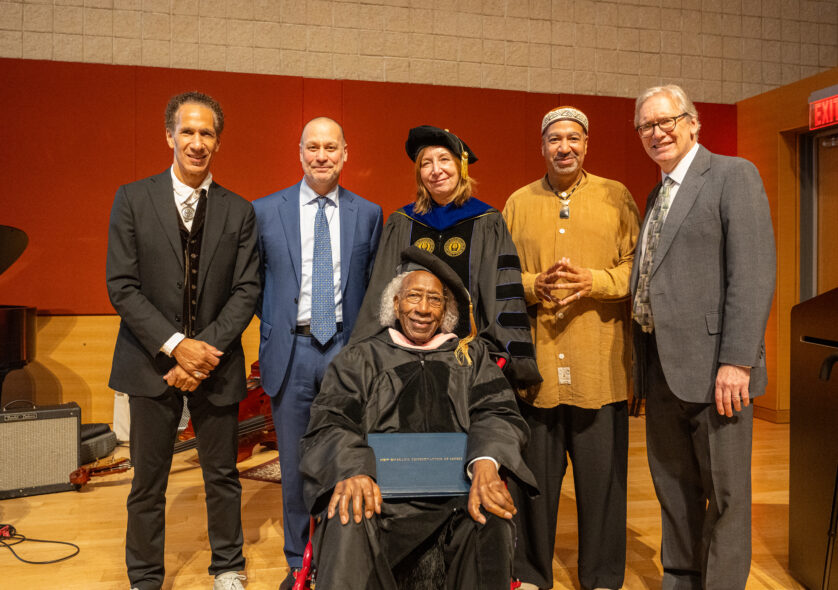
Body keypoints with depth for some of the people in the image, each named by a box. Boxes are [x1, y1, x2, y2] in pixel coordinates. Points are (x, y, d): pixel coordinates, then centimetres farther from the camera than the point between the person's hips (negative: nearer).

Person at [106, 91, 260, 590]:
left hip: (217, 362, 1)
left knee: (223, 475, 12)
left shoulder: (239, 212, 4)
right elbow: (122, 286, -5)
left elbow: (246, 291, -1)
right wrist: (175, 345, -15)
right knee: (148, 482, 10)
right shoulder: (133, 199, 1)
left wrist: (206, 349, -13)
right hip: (153, 362, -1)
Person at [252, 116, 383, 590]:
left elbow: (374, 284, 10)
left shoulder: (368, 214, 5)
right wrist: (274, 326, 1)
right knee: (295, 462, 10)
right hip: (292, 351, 0)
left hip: (346, 348, 0)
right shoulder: (266, 211, 3)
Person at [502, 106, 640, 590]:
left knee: (602, 474, 5)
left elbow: (638, 266, 2)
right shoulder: (519, 202, 12)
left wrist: (591, 282, -14)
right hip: (534, 362, 1)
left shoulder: (617, 197, 7)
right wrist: (534, 285, -9)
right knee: (533, 474, 9)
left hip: (600, 364, -1)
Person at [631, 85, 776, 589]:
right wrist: (643, 360, 9)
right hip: (661, 367, 8)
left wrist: (736, 360, -20)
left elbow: (754, 273, -14)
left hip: (712, 365, -7)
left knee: (725, 494, 6)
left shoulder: (733, 175, -4)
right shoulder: (658, 195, 19)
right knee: (674, 487, 18)